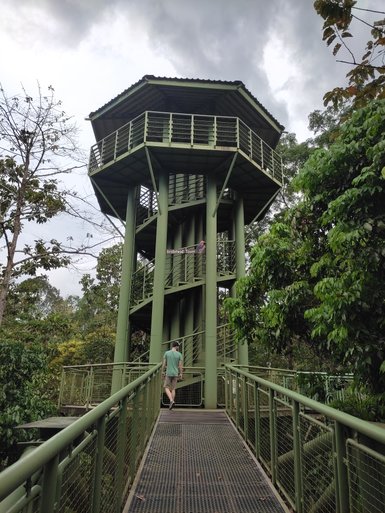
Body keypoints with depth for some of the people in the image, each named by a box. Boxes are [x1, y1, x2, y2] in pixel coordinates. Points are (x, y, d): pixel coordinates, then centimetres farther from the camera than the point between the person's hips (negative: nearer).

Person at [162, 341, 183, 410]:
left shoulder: (167, 353, -3)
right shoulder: (179, 354, -3)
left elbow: (164, 364, -2)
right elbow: (180, 365, -3)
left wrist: (163, 371, 9)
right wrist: (181, 374, 6)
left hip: (168, 373, -1)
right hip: (175, 374, 2)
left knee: (166, 388, 6)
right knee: (173, 389, 11)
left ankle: (171, 400, -14)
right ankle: (171, 403, 11)